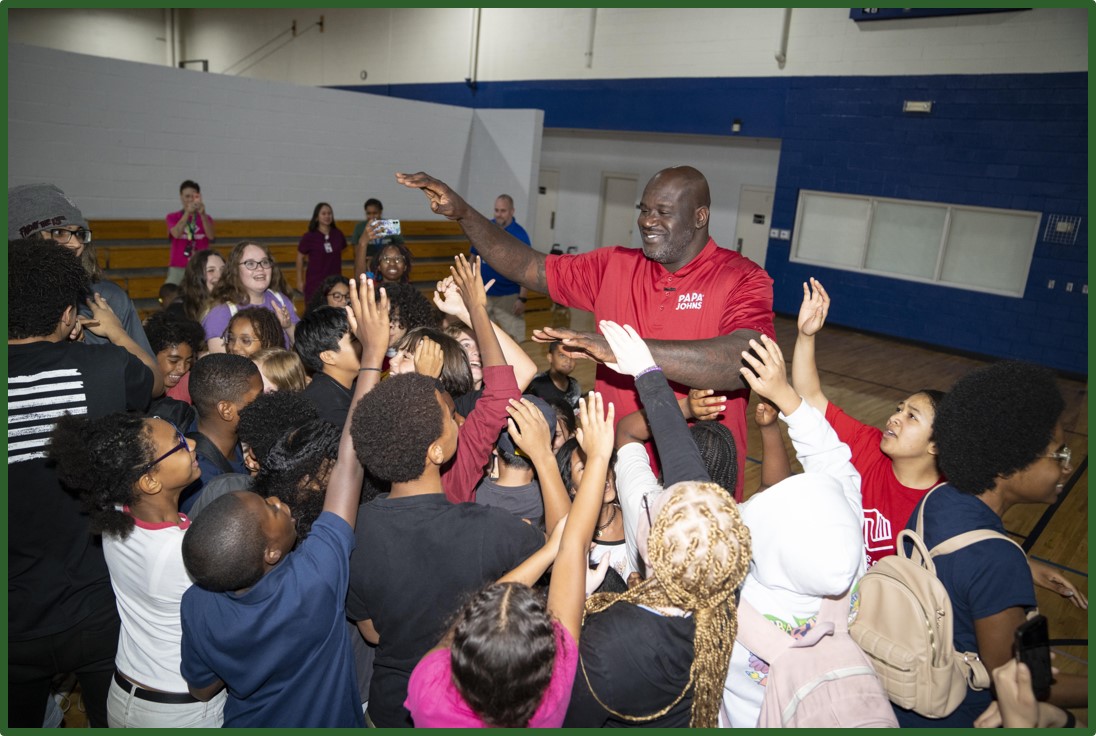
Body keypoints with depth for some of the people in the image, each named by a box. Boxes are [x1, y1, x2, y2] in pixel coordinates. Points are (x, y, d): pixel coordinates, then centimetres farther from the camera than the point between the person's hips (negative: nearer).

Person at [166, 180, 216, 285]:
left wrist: (202, 214, -21)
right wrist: (188, 212, -22)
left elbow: (211, 236, -9)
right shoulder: (173, 217, 8)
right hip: (178, 268, 0)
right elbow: (176, 234, -12)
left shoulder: (205, 218, 10)